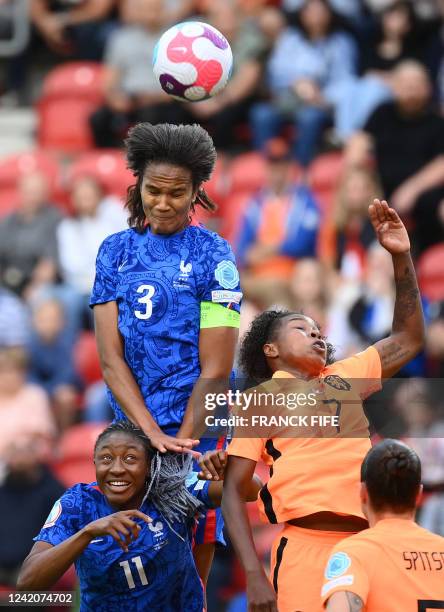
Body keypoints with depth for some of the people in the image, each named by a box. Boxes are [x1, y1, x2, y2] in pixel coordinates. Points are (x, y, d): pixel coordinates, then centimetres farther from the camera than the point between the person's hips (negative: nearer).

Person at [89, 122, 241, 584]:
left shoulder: (212, 256, -1)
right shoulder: (116, 251, 8)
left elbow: (215, 370, -6)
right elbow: (110, 358, 1)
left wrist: (179, 445, -12)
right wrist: (153, 435, -11)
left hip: (196, 434, -3)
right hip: (131, 431, 3)